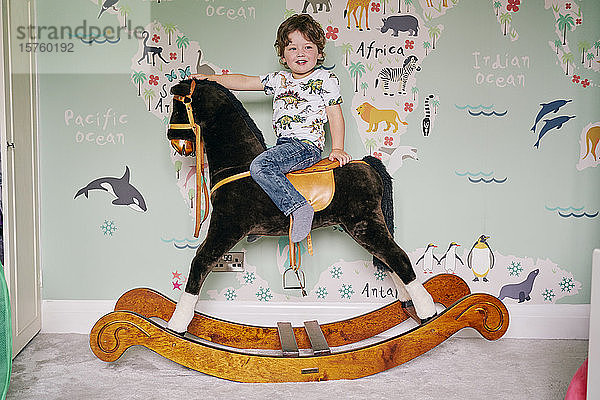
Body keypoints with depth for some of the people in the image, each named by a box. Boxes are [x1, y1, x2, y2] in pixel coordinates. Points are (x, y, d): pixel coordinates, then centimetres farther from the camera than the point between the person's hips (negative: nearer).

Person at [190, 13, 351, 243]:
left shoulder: (325, 80, 0)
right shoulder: (279, 80, 14)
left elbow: (335, 115, -2)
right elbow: (244, 82, 16)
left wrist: (337, 148, -12)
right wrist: (211, 78, 10)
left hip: (308, 144, -8)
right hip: (283, 145, 8)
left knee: (260, 165, -27)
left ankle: (300, 207, -29)